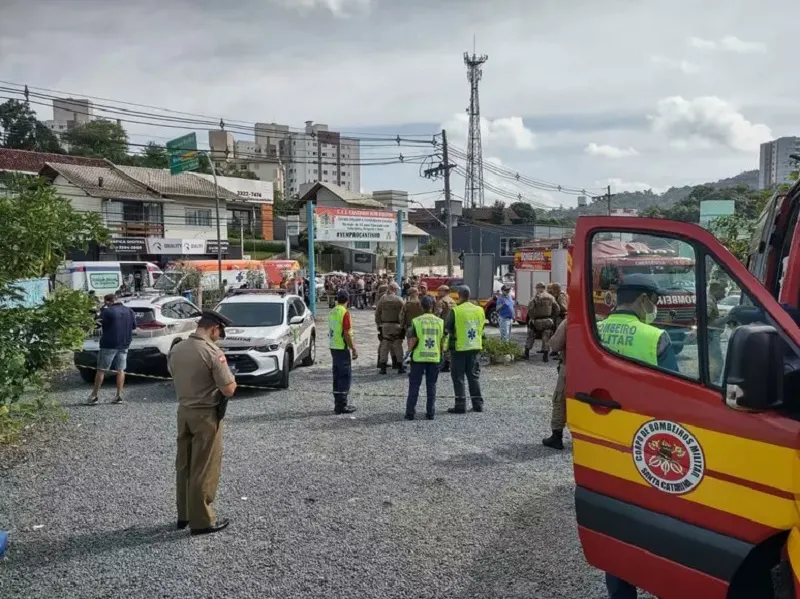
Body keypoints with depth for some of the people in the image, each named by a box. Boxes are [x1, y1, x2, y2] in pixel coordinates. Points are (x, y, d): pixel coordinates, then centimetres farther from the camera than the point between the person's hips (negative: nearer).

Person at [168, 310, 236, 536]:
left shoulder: (175, 350, 1)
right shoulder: (213, 353, -20)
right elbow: (228, 390, -20)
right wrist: (232, 380, 0)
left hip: (183, 411, 7)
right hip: (206, 415, -7)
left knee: (184, 466, 16)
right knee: (204, 469, 2)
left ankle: (184, 515, 27)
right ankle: (202, 520, 10)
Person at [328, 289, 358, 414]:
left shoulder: (332, 312, 10)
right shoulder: (345, 312, -14)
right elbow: (346, 333, -18)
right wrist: (354, 349, -12)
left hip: (333, 347, 8)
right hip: (342, 348, -8)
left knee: (337, 376, 12)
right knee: (346, 376, -3)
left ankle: (338, 404, 16)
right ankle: (342, 405, -4)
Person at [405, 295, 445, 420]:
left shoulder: (416, 321, -7)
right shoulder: (440, 322, 1)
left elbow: (413, 341, -10)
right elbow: (443, 341, 2)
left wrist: (409, 350, 8)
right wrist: (441, 354, 15)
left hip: (419, 357, -2)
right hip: (434, 357, 2)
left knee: (414, 385, 6)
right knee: (431, 385, 10)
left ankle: (410, 412, 7)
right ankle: (430, 412, 10)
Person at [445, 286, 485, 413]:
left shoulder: (455, 310, -14)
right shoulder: (479, 310, 0)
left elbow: (447, 327, -6)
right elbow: (481, 328, 10)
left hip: (459, 347, -4)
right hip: (475, 347, 4)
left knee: (458, 377, 4)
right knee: (474, 375, 13)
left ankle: (460, 405, 4)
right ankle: (478, 404, 15)